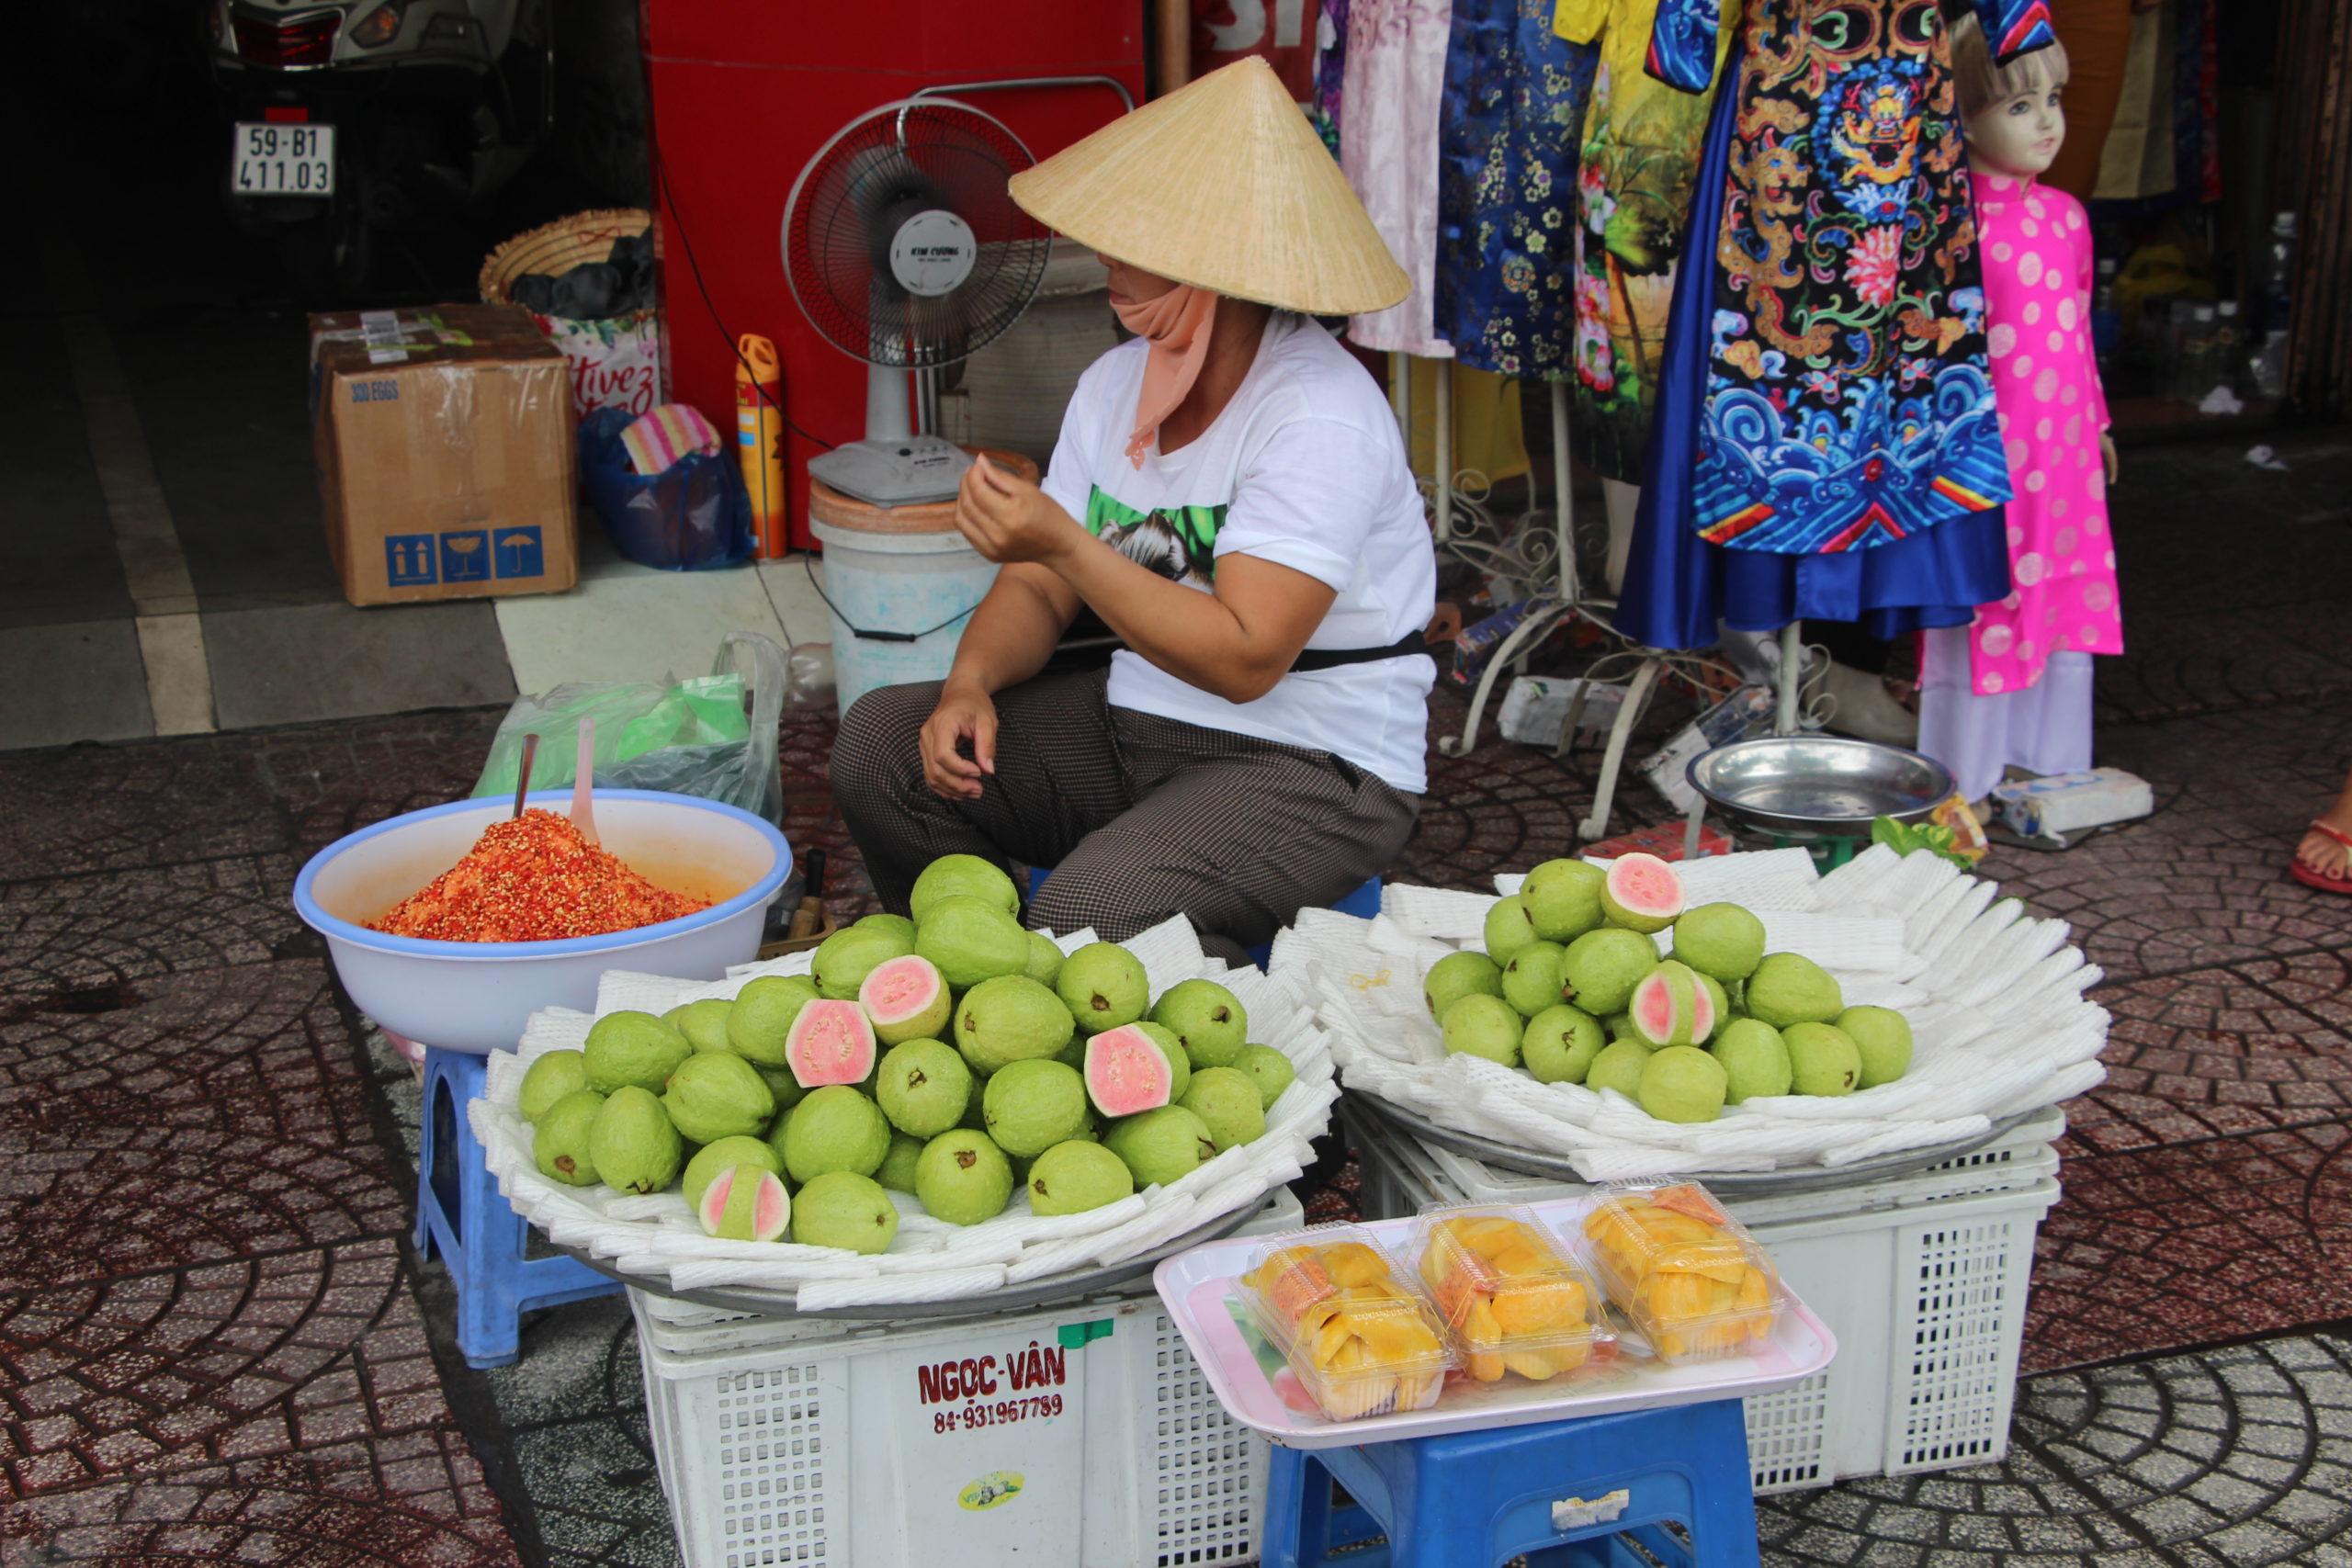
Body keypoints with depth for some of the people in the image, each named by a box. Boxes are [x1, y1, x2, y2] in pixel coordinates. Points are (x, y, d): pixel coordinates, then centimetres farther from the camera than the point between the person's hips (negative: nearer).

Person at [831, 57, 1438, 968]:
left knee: (1089, 914, -32)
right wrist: (971, 681, -13)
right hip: (1139, 722, 8)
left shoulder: (1320, 417, -22)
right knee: (878, 744, -3)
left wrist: (1067, 544, -32)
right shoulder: (1115, 383, 4)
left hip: (1313, 764, -8)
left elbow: (1246, 660, -28)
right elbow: (1039, 589, 8)